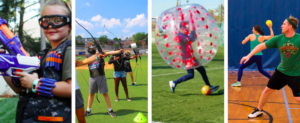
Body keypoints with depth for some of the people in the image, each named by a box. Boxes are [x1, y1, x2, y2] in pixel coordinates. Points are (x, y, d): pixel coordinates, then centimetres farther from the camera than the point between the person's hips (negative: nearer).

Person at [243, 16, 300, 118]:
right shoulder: (278, 39, -7)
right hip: (281, 71, 4)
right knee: (267, 90, 11)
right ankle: (259, 110, 32)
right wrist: (249, 56, -7)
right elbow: (262, 46, -2)